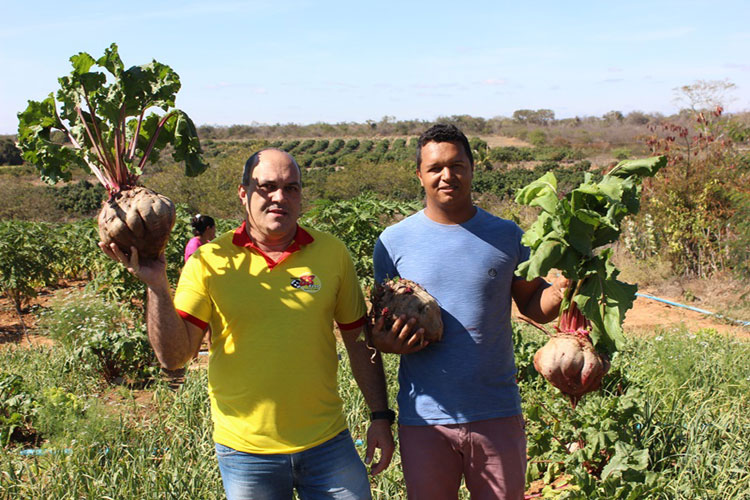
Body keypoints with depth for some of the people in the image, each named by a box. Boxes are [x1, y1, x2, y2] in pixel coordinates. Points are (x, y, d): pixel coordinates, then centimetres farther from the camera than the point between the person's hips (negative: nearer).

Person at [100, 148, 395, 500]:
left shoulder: (332, 253, -1)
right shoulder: (209, 261, -6)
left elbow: (359, 340, 7)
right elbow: (174, 356, -9)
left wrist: (380, 416, 5)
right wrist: (156, 285, -21)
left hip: (328, 442, 1)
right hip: (245, 451, -1)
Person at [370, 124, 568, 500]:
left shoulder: (506, 236, 3)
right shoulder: (394, 240, 1)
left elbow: (535, 306, 6)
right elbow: (380, 320, 8)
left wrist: (562, 291, -15)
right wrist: (382, 340, -15)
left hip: (497, 415, 1)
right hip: (424, 418, 0)